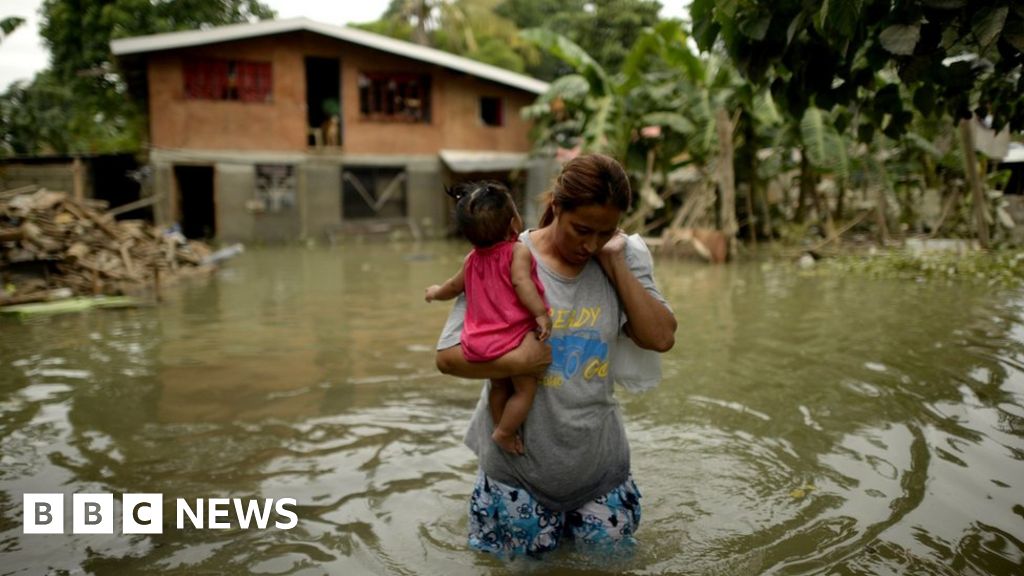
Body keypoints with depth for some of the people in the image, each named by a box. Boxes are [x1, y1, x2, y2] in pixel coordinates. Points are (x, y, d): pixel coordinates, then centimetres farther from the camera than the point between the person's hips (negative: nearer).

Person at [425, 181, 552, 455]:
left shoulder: (473, 260, 12)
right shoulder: (518, 251, -9)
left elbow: (453, 286, 26)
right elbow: (521, 282, -25)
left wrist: (435, 292, 46)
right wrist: (541, 313, -28)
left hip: (481, 342, 8)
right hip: (512, 337, -7)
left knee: (499, 386, 23)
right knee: (525, 388, 5)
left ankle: (501, 429, 34)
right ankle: (504, 433, 7)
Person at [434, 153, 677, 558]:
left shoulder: (622, 261, -3)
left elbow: (661, 338, -13)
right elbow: (449, 356, -12)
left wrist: (615, 263, -15)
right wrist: (517, 361, -26)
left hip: (599, 458, 3)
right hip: (520, 460, -3)